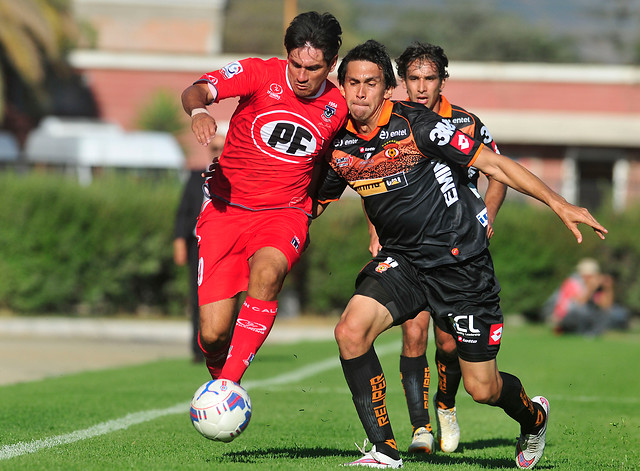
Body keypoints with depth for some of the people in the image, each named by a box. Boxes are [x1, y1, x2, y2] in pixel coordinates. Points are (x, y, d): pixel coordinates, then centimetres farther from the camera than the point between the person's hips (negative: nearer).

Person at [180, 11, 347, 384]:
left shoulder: (338, 108, 3)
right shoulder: (261, 74, -5)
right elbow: (196, 91, -16)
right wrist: (199, 110, -40)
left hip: (285, 214, 1)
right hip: (226, 208, 0)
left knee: (267, 271, -37)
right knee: (213, 334, -10)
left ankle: (228, 383, -35)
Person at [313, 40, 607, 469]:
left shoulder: (416, 124, -17)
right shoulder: (338, 147, -2)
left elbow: (495, 165, -11)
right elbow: (314, 205, 17)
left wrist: (560, 205, -13)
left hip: (460, 260, -4)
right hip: (401, 260, 4)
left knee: (482, 388, -1)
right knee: (351, 330, -23)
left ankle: (533, 417, 36)